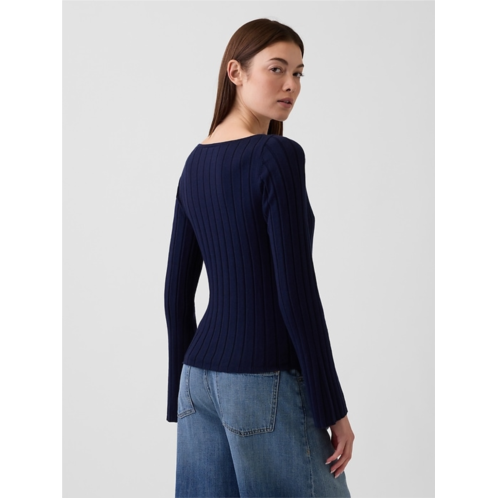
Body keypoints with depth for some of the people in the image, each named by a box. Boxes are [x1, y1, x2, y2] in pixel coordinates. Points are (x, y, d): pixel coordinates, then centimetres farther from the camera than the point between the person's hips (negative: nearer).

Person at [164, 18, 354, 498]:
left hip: (200, 380, 8)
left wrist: (182, 394, 18)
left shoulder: (195, 163, 9)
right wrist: (333, 408, -11)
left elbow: (177, 291, 11)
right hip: (266, 384, -7)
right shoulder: (278, 156, -14)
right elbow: (296, 291, -18)